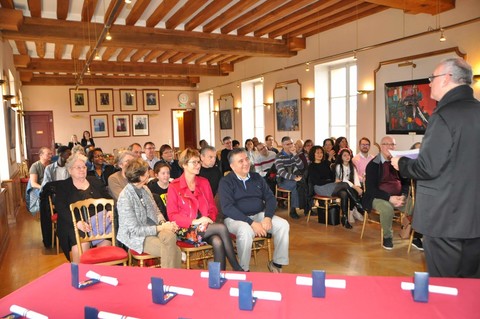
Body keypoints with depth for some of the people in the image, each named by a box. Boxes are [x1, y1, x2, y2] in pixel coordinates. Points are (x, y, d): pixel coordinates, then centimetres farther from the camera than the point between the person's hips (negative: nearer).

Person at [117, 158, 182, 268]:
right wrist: (161, 228, -17)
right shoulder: (125, 198, -17)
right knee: (172, 251, -24)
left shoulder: (145, 189, 5)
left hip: (152, 229, 6)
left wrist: (163, 222, -7)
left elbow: (156, 211, 15)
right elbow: (134, 230, -18)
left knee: (170, 236, -26)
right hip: (134, 236, -6)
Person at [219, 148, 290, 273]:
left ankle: (277, 263, 1)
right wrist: (252, 223, -23)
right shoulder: (226, 182, -4)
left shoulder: (257, 178, 11)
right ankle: (244, 270, -15)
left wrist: (268, 217, -13)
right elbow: (227, 208, -16)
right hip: (236, 218, -5)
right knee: (245, 231, -36)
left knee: (283, 225, -16)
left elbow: (270, 198, 8)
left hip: (259, 215, 5)